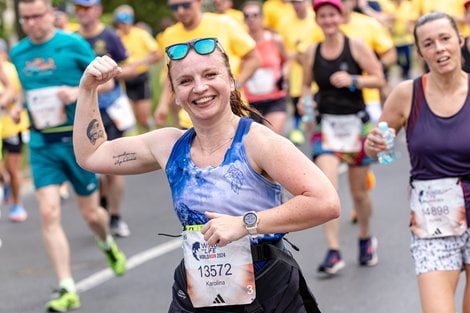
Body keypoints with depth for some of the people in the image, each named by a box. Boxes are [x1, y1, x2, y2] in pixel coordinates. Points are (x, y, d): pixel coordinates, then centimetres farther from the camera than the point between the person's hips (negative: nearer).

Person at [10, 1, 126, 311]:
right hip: (42, 143, 3)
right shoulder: (18, 53, 6)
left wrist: (78, 91, -19)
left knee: (90, 212, 9)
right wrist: (25, 108, 3)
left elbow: (106, 81, -2)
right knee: (49, 212, -12)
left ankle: (108, 245, 46)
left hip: (77, 139, -3)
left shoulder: (73, 44, -7)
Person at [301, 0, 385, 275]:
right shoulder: (312, 53, 4)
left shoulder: (356, 46, -4)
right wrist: (306, 99, -4)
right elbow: (307, 84, 17)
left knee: (359, 191, 9)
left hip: (356, 123, -1)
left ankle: (366, 239, 36)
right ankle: (333, 252, -15)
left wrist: (352, 80, -19)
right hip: (326, 125, 1)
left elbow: (379, 79, -5)